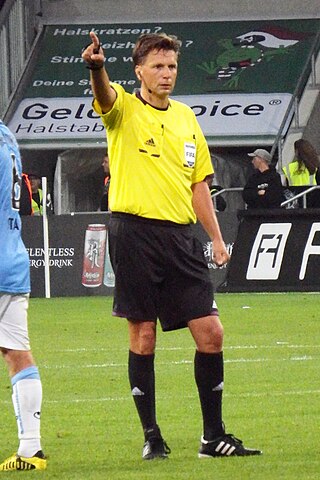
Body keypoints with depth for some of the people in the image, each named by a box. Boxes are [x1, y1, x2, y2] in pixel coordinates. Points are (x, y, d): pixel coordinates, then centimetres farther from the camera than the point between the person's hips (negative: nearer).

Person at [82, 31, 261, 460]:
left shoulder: (186, 118, 16)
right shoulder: (123, 108, 1)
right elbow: (104, 93, -24)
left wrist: (217, 238, 12)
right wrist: (97, 67, -47)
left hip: (180, 233, 5)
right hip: (134, 231, -5)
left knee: (210, 332, -1)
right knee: (142, 335, -2)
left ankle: (214, 435, 9)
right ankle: (151, 436, 7)